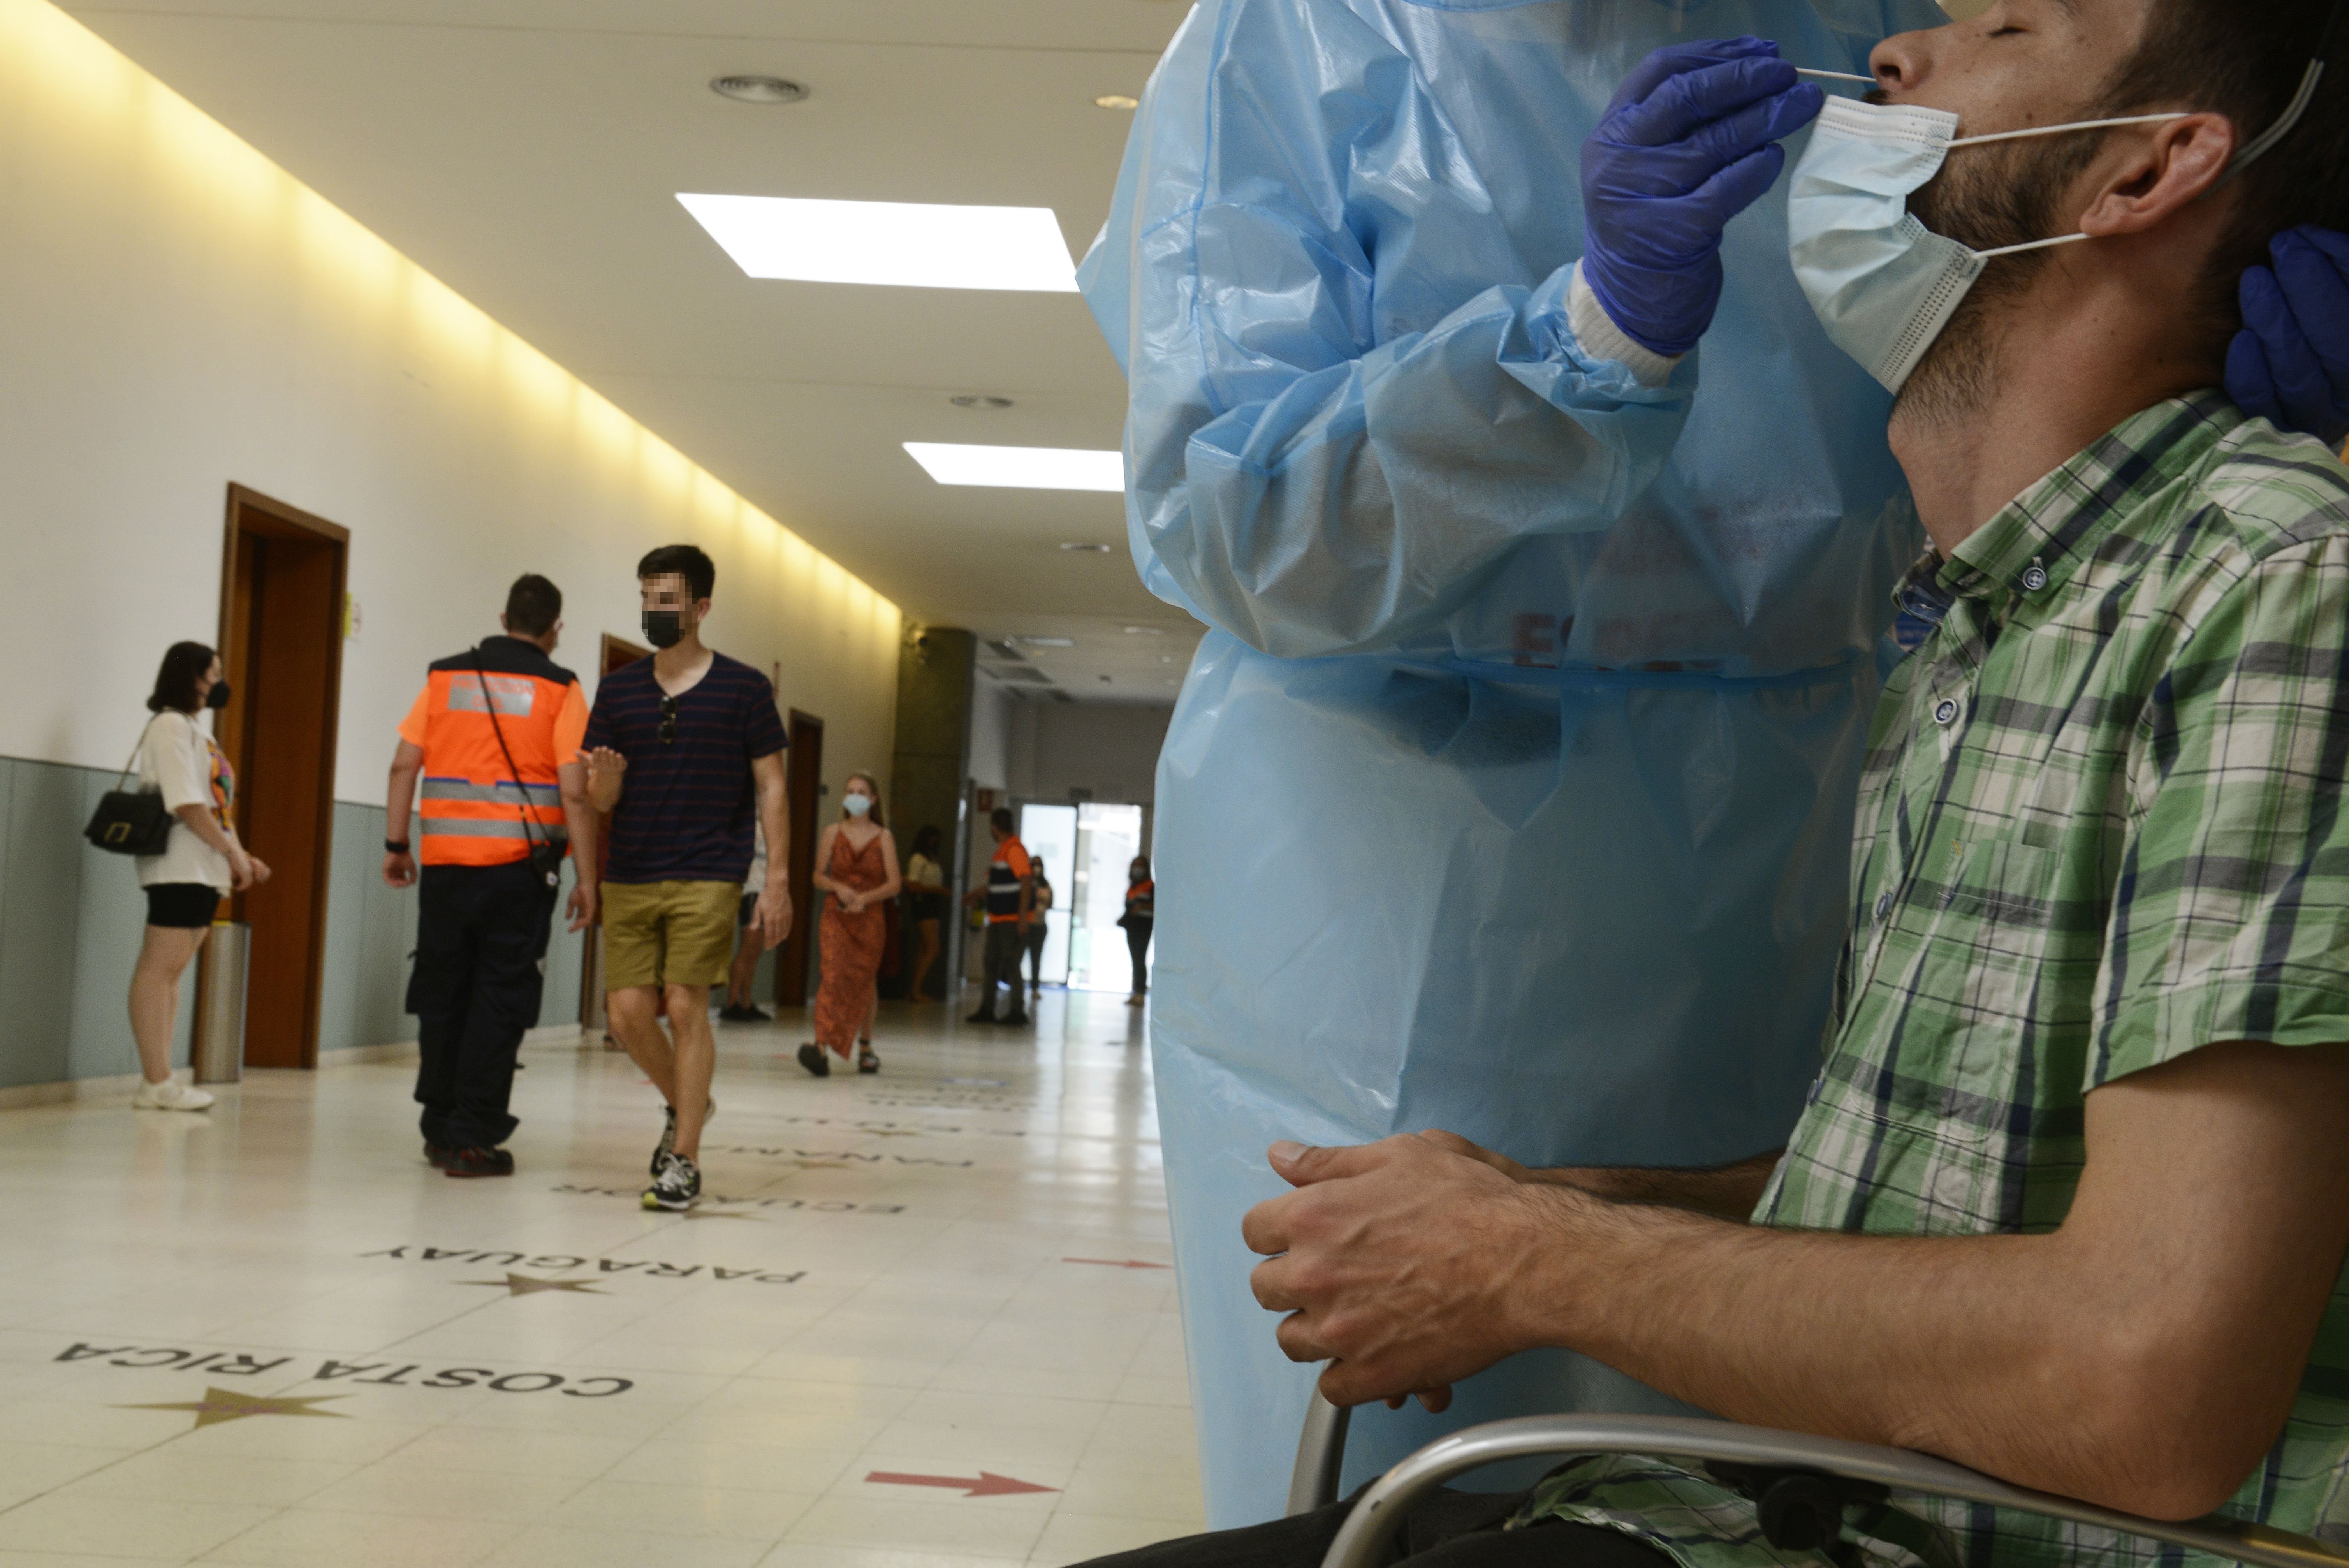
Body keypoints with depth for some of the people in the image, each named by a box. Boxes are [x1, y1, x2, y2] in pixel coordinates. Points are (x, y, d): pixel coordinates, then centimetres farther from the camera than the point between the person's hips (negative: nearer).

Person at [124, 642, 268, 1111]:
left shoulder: (195, 731, 21)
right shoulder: (170, 726, -7)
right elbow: (186, 805, -16)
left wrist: (243, 857, 13)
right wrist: (233, 852, -12)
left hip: (205, 871, 10)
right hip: (179, 868, -10)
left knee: (172, 971, 7)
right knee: (158, 969, -9)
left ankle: (159, 1082, 8)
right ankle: (157, 1082, -12)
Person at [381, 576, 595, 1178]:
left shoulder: (445, 677, 8)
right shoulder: (559, 690, -2)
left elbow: (404, 765, 4)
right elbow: (575, 794, -8)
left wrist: (396, 845, 12)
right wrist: (586, 879, -3)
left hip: (445, 862, 3)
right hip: (519, 866, -3)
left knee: (442, 993, 14)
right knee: (499, 1001, 1)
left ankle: (440, 1125, 21)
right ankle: (472, 1137, 0)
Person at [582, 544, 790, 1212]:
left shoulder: (744, 688, 0)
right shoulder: (618, 689, 9)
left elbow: (770, 788, 1)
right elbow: (602, 800, 10)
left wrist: (777, 879, -6)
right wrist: (604, 776, -15)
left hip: (707, 878, -4)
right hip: (629, 876, 4)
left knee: (685, 1005, -9)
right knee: (627, 1011, 1)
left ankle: (684, 1161, -1)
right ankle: (686, 1104, 29)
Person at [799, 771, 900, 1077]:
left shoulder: (883, 837, 3)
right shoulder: (833, 832, 6)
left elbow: (894, 884, -3)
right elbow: (819, 876, 7)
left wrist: (865, 898, -18)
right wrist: (839, 888, -13)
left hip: (870, 917, 0)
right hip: (836, 915, 0)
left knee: (865, 982, 10)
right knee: (833, 976, -17)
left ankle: (865, 1046, 29)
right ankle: (821, 1046, -27)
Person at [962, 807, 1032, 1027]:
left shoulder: (1015, 850, -16)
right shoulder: (1002, 850, 15)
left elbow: (1027, 883, -23)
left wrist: (1023, 916, -26)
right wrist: (979, 895, 23)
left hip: (1012, 919, -10)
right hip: (998, 918, 10)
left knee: (1011, 965, -5)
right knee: (992, 963, 11)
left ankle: (1018, 1011, 1)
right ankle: (987, 1010, 17)